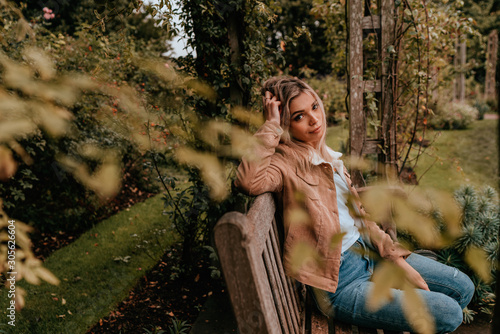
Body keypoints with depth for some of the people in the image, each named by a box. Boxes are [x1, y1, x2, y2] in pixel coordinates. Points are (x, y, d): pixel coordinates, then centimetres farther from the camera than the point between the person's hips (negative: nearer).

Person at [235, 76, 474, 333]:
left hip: (368, 252, 9)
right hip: (340, 282, -8)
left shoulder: (326, 155, 10)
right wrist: (270, 125, -27)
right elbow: (248, 182, -41)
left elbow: (358, 214, 13)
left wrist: (398, 259, 5)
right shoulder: (284, 164, -16)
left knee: (463, 288, 10)